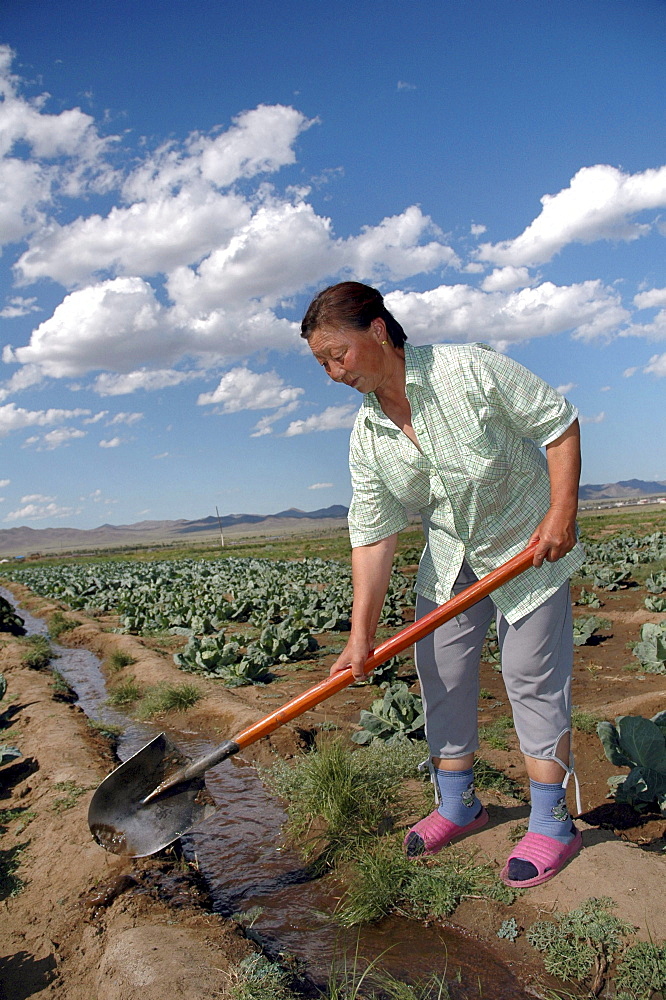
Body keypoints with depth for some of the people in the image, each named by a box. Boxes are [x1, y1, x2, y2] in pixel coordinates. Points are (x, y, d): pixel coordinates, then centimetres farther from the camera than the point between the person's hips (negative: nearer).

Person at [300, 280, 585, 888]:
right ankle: (458, 805, 25)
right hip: (450, 558, 5)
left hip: (529, 547, -5)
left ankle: (553, 823, 14)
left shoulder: (470, 370, -22)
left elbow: (559, 425, -14)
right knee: (441, 675, 6)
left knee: (533, 679, -2)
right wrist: (362, 633, -16)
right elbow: (373, 536, -10)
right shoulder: (367, 438, -8)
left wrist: (562, 510, -24)